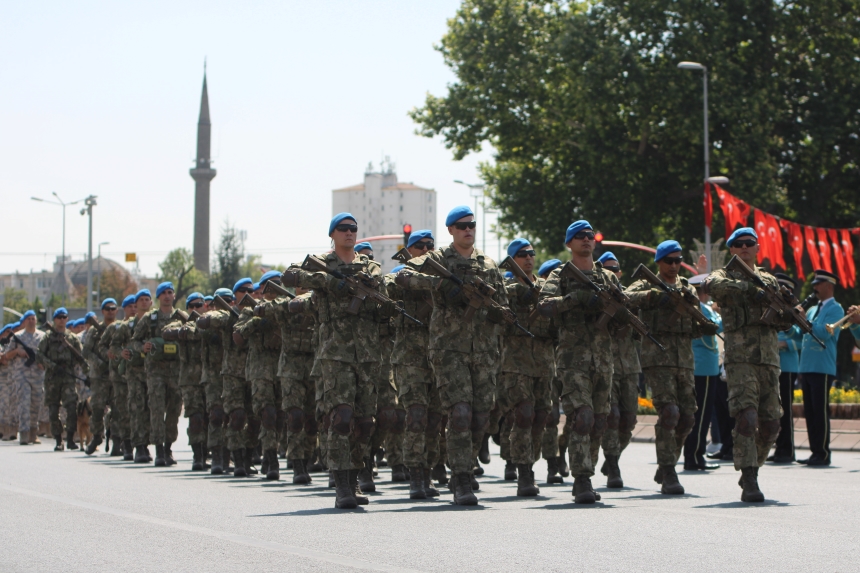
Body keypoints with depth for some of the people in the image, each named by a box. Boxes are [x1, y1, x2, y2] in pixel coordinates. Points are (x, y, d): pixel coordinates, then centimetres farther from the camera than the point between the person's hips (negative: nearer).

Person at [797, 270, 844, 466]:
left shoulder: (835, 309, -4)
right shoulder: (813, 310, 20)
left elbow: (824, 333, -18)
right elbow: (801, 335, 22)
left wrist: (804, 321, -17)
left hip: (822, 368, -8)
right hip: (806, 367, 8)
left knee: (820, 412, -7)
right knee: (809, 413, 7)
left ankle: (823, 454, -4)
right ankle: (815, 452, 12)